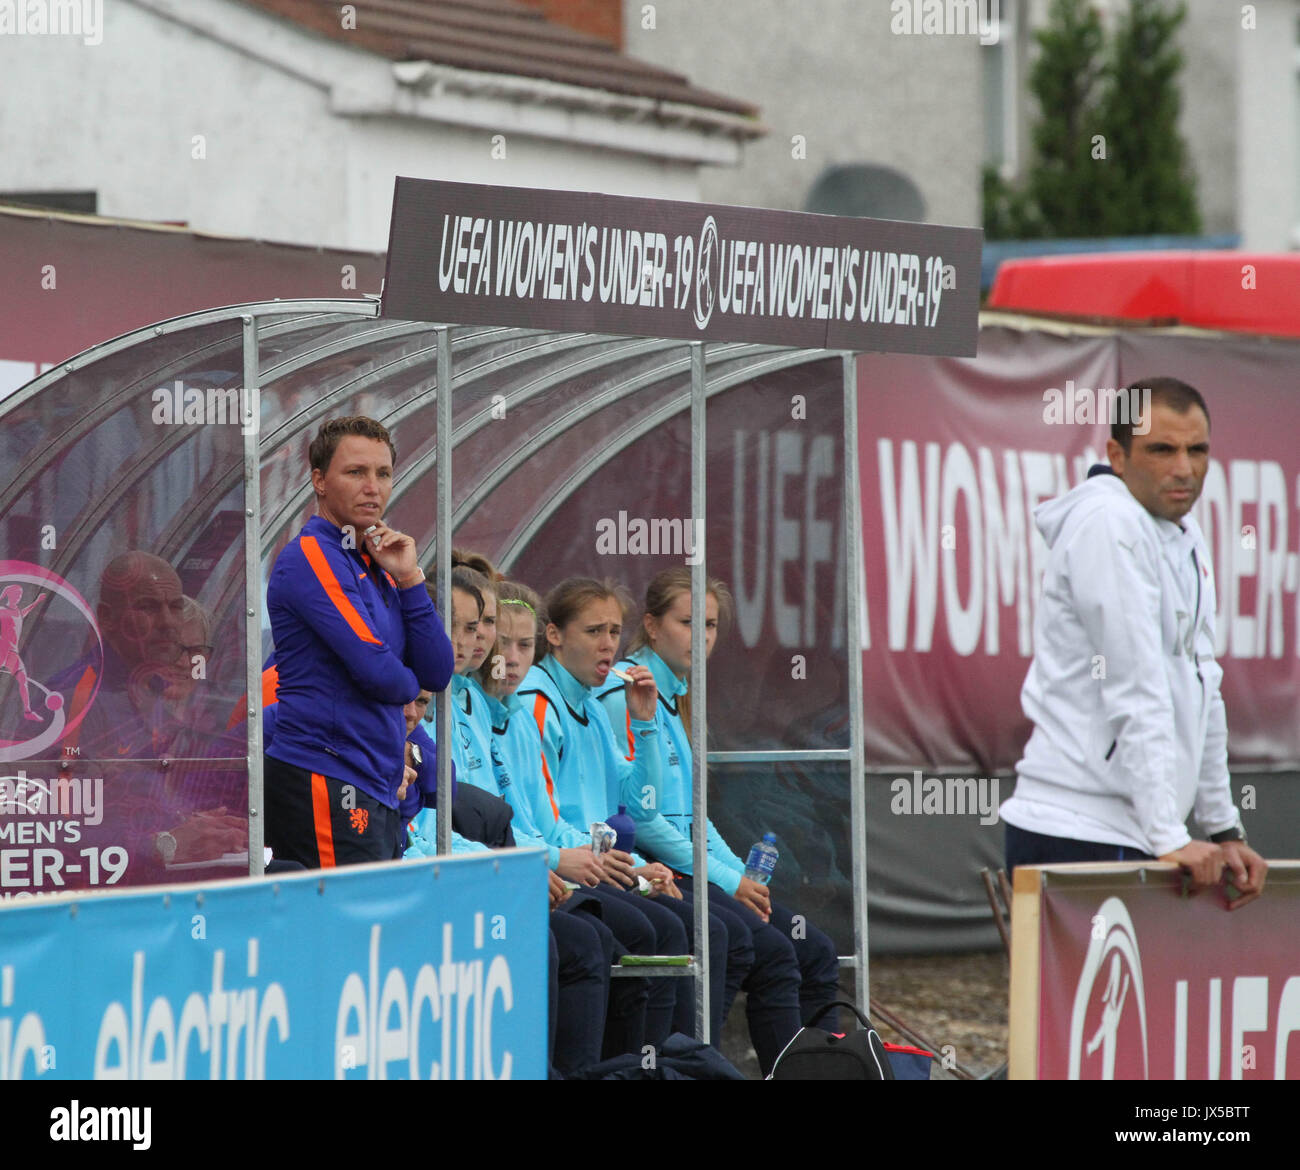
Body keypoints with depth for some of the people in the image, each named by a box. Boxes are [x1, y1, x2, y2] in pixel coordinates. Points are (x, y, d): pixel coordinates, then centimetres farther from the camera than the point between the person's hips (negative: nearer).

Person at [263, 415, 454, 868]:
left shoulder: (374, 565, 20)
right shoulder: (310, 556, -8)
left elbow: (437, 674, 12)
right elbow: (378, 674, -17)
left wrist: (408, 580, 3)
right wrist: (407, 681, 7)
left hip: (376, 794, 9)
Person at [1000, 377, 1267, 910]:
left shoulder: (1185, 535, 17)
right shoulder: (1109, 525, -10)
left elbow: (1203, 691, 20)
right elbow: (1135, 695, -16)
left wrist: (1225, 832, 17)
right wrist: (1169, 840, -19)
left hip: (1132, 839, 8)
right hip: (1075, 838, -8)